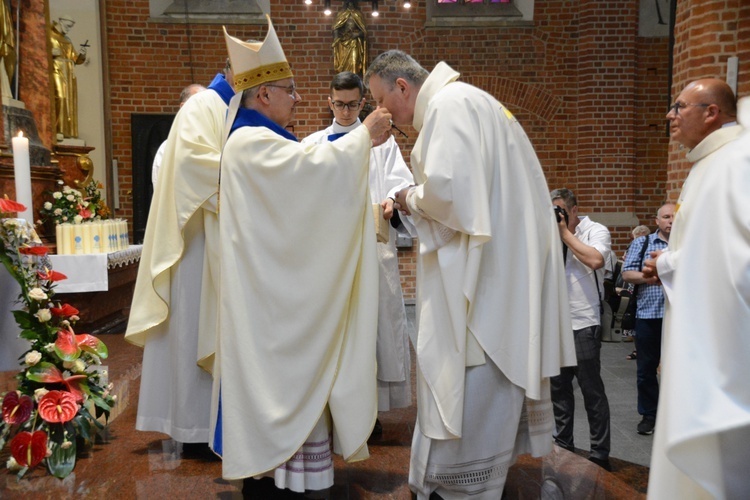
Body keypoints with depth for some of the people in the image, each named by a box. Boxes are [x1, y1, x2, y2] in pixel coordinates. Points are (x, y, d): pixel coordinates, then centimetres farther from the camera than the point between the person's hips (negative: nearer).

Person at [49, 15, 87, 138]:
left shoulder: (67, 40, 25)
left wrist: (81, 54, -2)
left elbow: (76, 59, 18)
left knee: (68, 101, 0)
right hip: (55, 71, -7)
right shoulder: (48, 35, 6)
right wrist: (50, 52, -18)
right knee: (58, 98, -20)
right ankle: (56, 130, -26)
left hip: (68, 74, 7)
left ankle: (66, 131, -1)